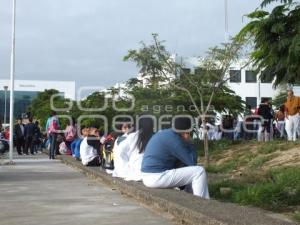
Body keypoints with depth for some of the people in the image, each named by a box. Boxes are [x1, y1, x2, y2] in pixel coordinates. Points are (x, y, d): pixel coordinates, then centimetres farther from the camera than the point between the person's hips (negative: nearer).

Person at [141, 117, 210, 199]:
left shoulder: (165, 134, 13)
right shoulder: (173, 139, -17)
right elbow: (192, 162, -12)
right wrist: (188, 143, -2)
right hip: (158, 178, -10)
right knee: (199, 172, -8)